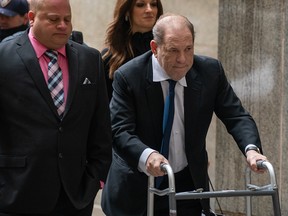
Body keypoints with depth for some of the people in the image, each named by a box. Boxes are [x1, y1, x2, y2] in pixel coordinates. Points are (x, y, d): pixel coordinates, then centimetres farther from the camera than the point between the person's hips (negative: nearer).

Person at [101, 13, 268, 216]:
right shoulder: (128, 76, -14)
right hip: (136, 189, -2)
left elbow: (236, 116, -5)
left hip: (187, 185, 2)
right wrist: (146, 155, -41)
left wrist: (251, 148, -27)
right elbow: (119, 130, -20)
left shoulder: (211, 71, -5)